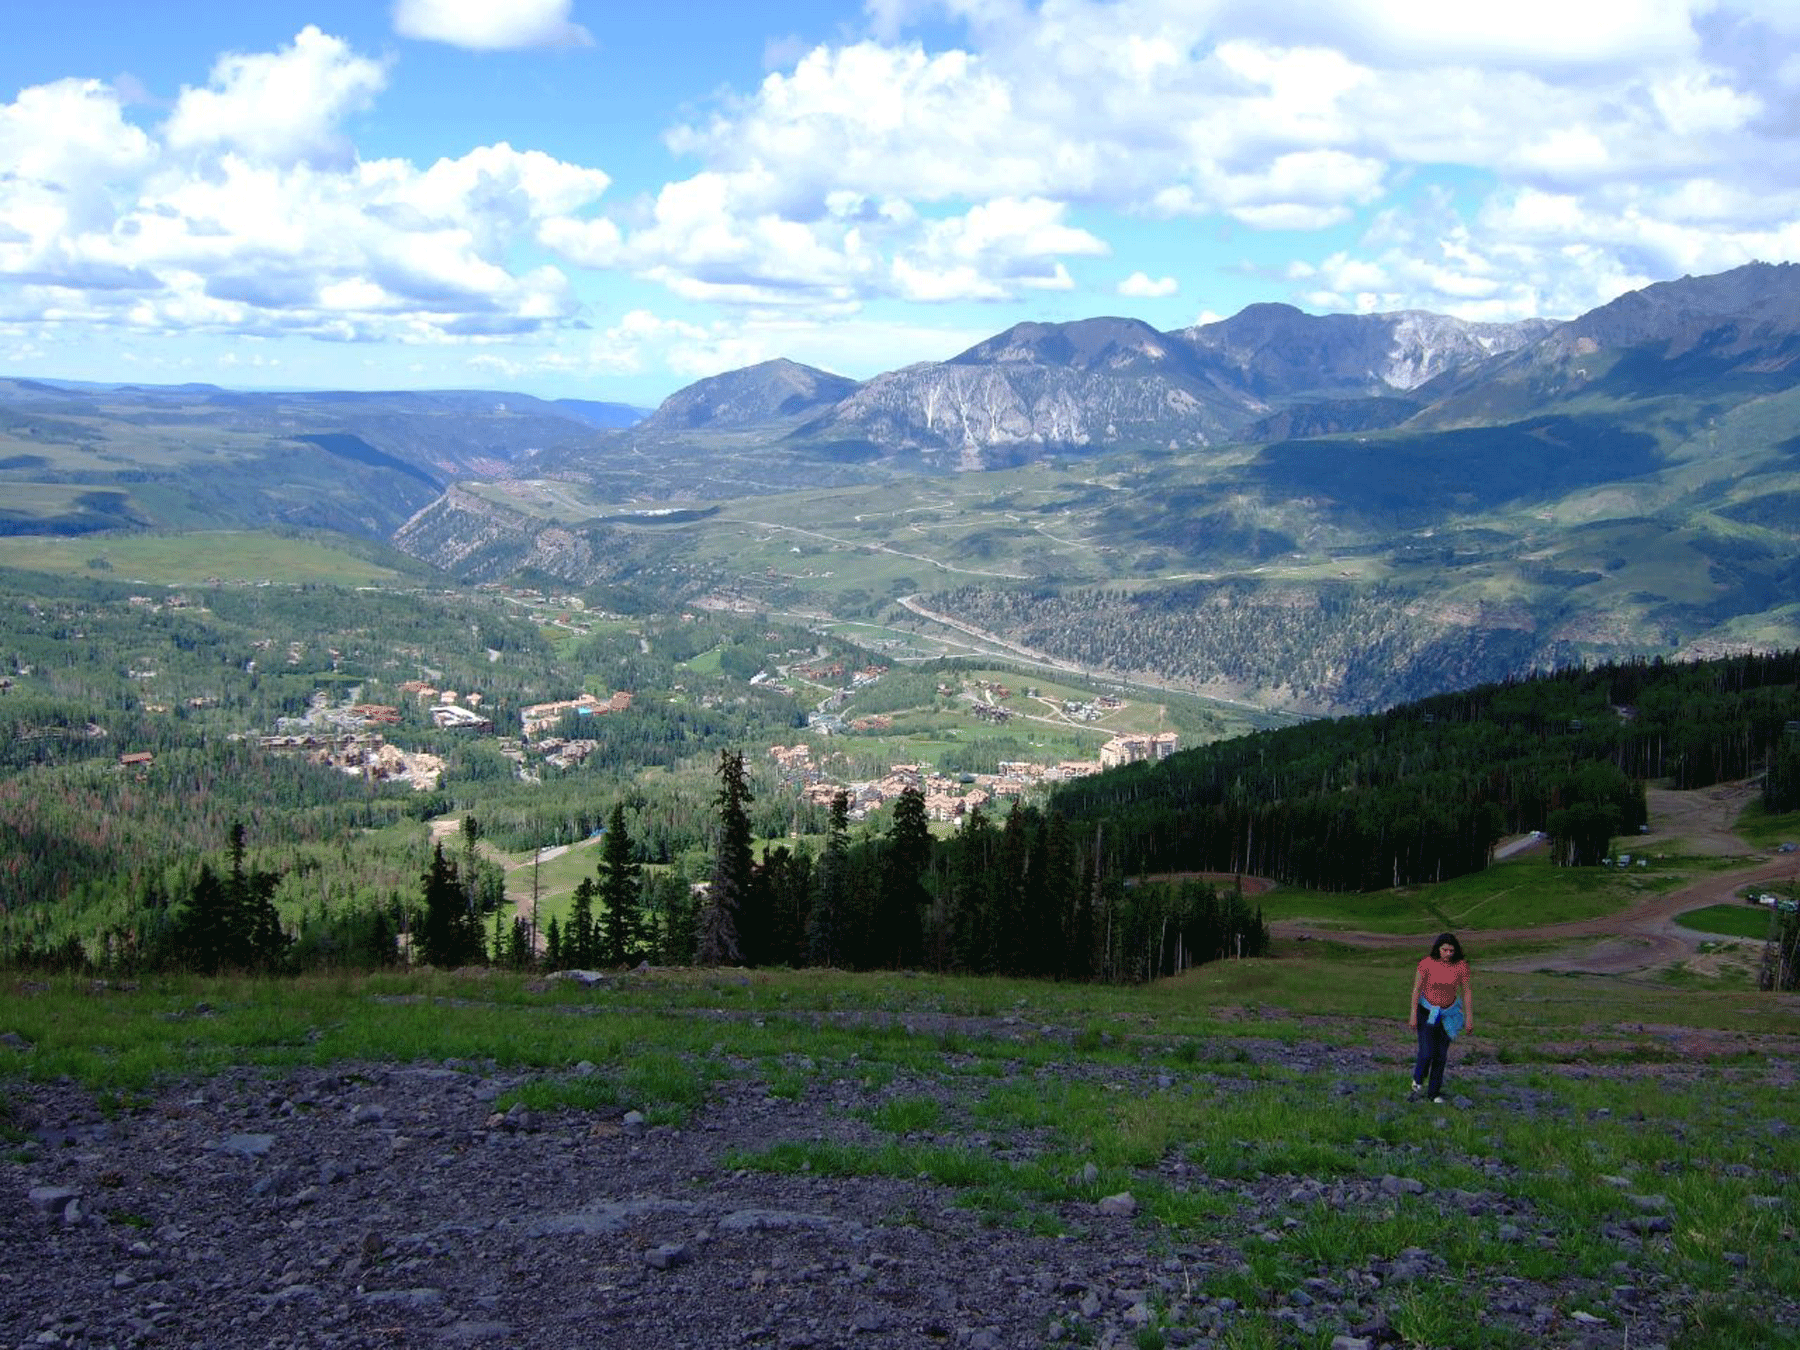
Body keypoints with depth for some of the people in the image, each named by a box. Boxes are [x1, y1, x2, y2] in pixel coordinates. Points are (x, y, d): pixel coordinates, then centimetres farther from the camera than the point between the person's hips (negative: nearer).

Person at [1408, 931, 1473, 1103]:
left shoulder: (1461, 965, -15)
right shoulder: (1427, 963, -20)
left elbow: (1467, 991, -7)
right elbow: (1417, 988, -14)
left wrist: (1469, 1017, -6)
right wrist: (1413, 1014, -13)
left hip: (1448, 1013, 2)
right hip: (1427, 1011, -2)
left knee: (1441, 1054, 6)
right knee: (1427, 1052, -10)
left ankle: (1434, 1092, 21)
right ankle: (1418, 1081, 18)